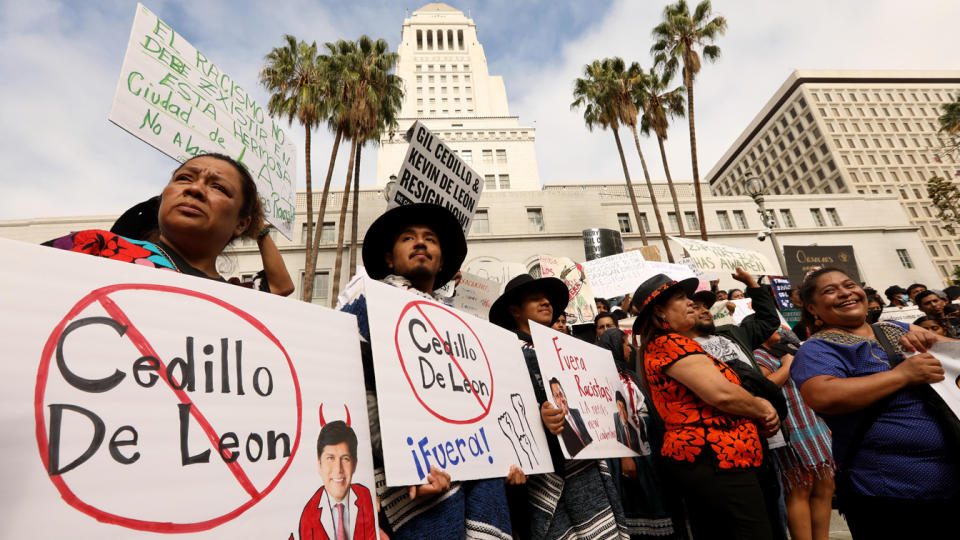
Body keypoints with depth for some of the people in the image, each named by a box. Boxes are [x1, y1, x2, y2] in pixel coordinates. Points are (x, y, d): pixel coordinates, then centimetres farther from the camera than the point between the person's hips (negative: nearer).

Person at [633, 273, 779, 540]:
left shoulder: (657, 348, 17)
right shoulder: (672, 343, -15)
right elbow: (721, 393, -23)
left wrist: (759, 412, 3)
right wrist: (762, 409, -3)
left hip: (692, 456, 11)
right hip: (716, 457, -11)